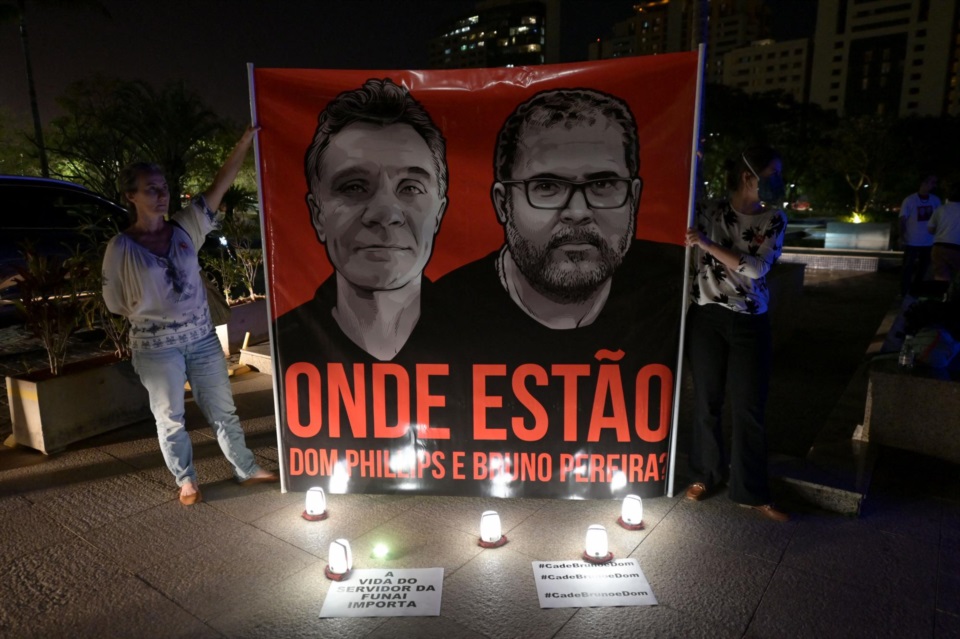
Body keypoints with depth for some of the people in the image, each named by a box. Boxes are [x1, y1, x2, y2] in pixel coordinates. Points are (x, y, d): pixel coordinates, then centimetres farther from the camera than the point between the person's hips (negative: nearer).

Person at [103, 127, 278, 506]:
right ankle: (186, 480, 30)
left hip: (202, 337, 3)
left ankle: (246, 469, 25)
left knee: (223, 409, 12)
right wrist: (154, 315, 0)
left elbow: (221, 185, -6)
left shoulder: (185, 227, -1)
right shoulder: (121, 247, -8)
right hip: (157, 346, -3)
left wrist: (245, 141, -10)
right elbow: (115, 304, 0)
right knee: (170, 418, 11)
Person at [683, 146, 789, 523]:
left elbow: (757, 268, -11)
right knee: (706, 401, 9)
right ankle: (705, 475, 28)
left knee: (749, 407, 6)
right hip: (706, 319, -1)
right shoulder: (709, 212, -1)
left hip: (750, 323, 2)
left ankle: (751, 492, 19)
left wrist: (709, 245, -17)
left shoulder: (774, 220, 3)